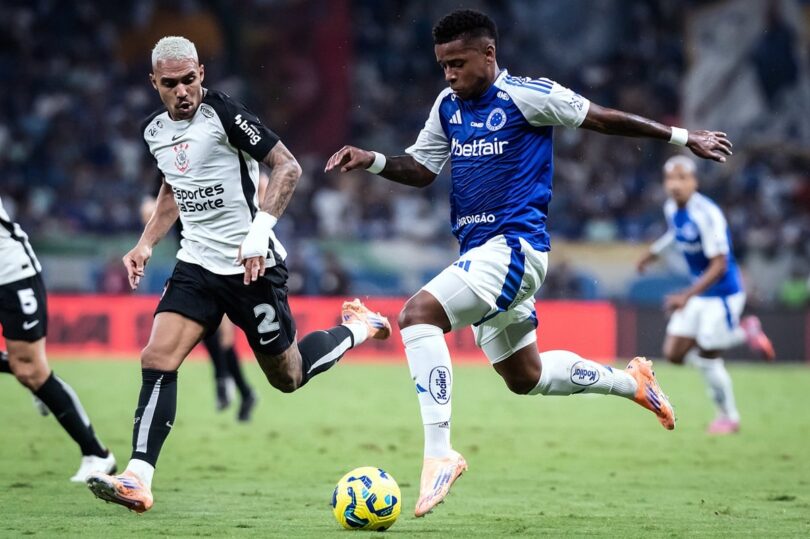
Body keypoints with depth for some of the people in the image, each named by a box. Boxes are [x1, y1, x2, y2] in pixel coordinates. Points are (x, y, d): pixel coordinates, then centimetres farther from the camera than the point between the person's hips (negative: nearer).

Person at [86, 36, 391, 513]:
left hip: (251, 267, -5)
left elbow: (288, 167, -14)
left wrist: (260, 230, -24)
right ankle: (138, 480, -20)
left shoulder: (223, 113, -14)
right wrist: (146, 244, 15)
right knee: (157, 360, -15)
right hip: (197, 264, 6)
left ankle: (357, 328, 35)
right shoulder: (155, 131, 7)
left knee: (288, 376, 8)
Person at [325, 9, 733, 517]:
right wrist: (372, 161, -1)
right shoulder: (448, 106, 11)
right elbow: (421, 169, 19)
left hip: (514, 246, -9)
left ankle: (439, 452, -27)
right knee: (525, 377, 19)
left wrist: (684, 137, 6)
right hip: (480, 253, 9)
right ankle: (632, 381, 40)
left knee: (418, 315, -27)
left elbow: (602, 118, -2)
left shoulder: (525, 96, -10)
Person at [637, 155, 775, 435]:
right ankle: (744, 331, 19)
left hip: (722, 294, -8)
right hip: (698, 293, 8)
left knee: (707, 360, -3)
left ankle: (729, 417, 22)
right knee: (674, 354, 4)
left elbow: (718, 266, -28)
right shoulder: (671, 209, -2)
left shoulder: (706, 214, -26)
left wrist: (687, 296, -35)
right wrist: (654, 252, 25)